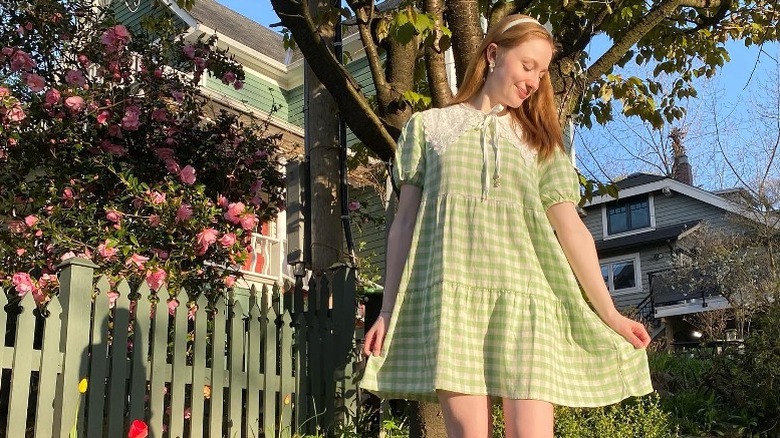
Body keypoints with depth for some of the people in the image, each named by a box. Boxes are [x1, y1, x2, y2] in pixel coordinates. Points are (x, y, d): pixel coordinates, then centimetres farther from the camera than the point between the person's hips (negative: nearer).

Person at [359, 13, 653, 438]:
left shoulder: (540, 142, 19)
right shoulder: (428, 125, 15)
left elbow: (571, 228, 10)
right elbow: (405, 223, 11)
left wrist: (607, 312, 2)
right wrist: (388, 310, 5)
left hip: (524, 299, 2)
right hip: (450, 297, -1)